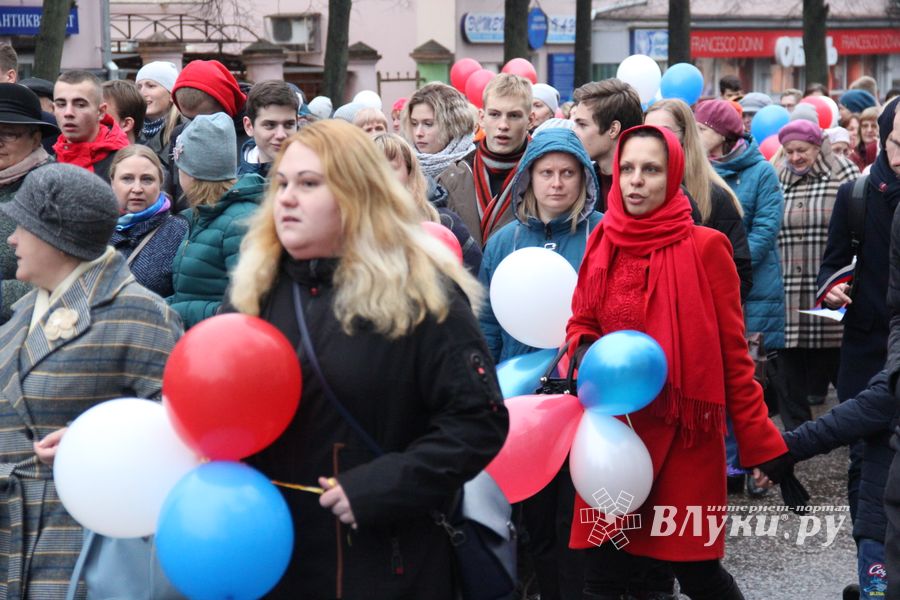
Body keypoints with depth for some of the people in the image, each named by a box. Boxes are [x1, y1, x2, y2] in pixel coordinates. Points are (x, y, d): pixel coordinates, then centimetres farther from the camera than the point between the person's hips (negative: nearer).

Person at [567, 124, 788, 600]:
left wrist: (760, 440, -7)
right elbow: (580, 324, 16)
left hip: (683, 432, -4)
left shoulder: (704, 247, -6)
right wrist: (588, 355, -8)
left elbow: (732, 351, -4)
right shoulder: (603, 243, 6)